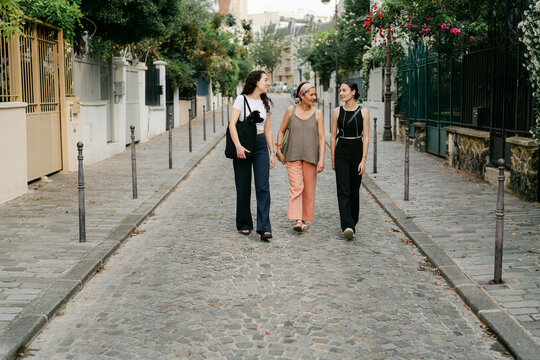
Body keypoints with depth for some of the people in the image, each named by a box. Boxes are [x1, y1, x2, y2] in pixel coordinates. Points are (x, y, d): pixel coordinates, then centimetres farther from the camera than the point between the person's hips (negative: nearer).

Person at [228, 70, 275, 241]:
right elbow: (232, 124, -13)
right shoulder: (241, 99, -4)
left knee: (263, 187, -9)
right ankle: (244, 224, 20)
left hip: (261, 145, 3)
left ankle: (264, 228, -13)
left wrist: (271, 152, 12)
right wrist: (238, 146, -26)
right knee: (243, 188, 4)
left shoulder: (265, 102, 11)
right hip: (243, 146, -3)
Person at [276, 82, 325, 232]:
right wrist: (278, 150, 4)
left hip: (311, 156, 1)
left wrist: (321, 159, -10)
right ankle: (297, 220, -17)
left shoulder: (317, 113, 1)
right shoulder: (291, 110, 2)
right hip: (293, 156, -1)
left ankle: (305, 219, 17)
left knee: (308, 189, 5)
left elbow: (322, 138, -2)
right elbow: (281, 131, 12)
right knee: (296, 187, -12)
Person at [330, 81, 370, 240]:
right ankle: (348, 226, -16)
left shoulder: (363, 112, -2)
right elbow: (333, 136, 7)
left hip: (357, 150, 0)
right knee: (343, 190, -10)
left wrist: (363, 160, -11)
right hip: (341, 151, 1)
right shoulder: (337, 111, 3)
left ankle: (352, 223, 23)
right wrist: (333, 159, 5)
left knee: (354, 189, 8)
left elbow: (366, 137, -4)